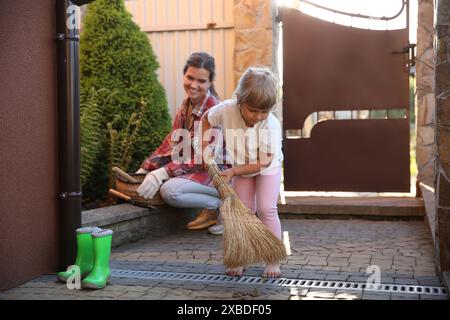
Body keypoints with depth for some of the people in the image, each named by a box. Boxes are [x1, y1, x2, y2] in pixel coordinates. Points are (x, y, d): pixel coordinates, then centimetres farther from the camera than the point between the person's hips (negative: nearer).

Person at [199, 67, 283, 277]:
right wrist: (205, 146, -10)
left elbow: (264, 162, -29)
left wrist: (234, 171, -28)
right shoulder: (226, 110, -28)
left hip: (268, 168, -3)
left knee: (266, 209, -14)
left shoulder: (271, 125, -35)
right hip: (240, 168, 3)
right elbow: (206, 119, -4)